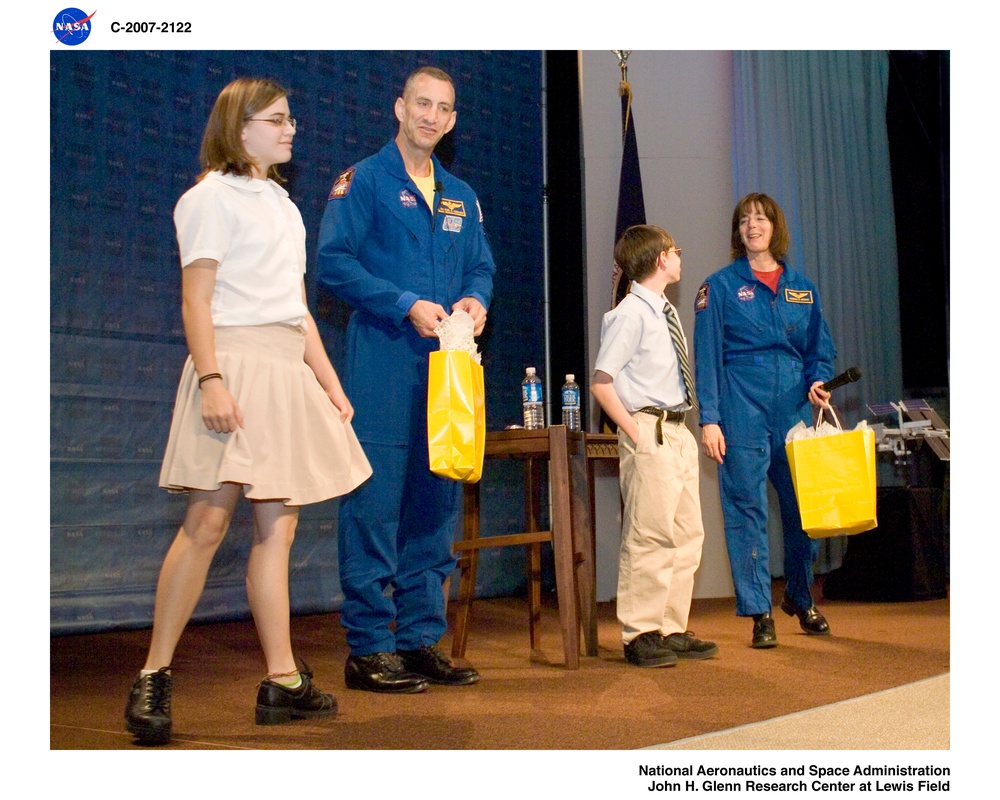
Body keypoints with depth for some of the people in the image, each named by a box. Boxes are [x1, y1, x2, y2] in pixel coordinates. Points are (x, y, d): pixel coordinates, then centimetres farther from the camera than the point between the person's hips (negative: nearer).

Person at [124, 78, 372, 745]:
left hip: (289, 372, 7)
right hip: (236, 363, -7)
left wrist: (332, 386, 16)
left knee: (278, 526, 4)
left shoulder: (283, 204, 24)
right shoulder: (212, 195, 2)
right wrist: (210, 380, -20)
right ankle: (154, 678, 0)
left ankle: (283, 682, 6)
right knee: (208, 521, -11)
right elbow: (196, 298, -8)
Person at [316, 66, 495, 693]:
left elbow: (482, 266, 22)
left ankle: (422, 640, 17)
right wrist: (407, 305, -15)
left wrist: (477, 299, -1)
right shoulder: (363, 181, 2)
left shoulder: (461, 196, 21)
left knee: (437, 504, 7)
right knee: (375, 504, -7)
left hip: (446, 363, 6)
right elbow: (333, 262, -7)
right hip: (383, 361, -6)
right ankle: (369, 648, 2)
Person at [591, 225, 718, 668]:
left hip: (679, 432, 9)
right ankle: (640, 635, 3)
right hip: (651, 435, -9)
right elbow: (601, 382, -15)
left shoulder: (667, 312, 16)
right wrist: (635, 432, -17)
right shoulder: (630, 314, -11)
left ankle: (672, 630, 21)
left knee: (688, 534, 12)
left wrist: (681, 429, 13)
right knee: (649, 536, -7)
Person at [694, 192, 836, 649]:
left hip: (795, 407, 3)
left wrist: (819, 380, -3)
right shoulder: (720, 286, 4)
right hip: (742, 408, -3)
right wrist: (709, 419, -8)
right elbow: (707, 357, -1)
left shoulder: (803, 288, 15)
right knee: (747, 509, -2)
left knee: (805, 504, 4)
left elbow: (820, 349, 19)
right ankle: (759, 614, 7)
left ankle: (801, 598, 27)